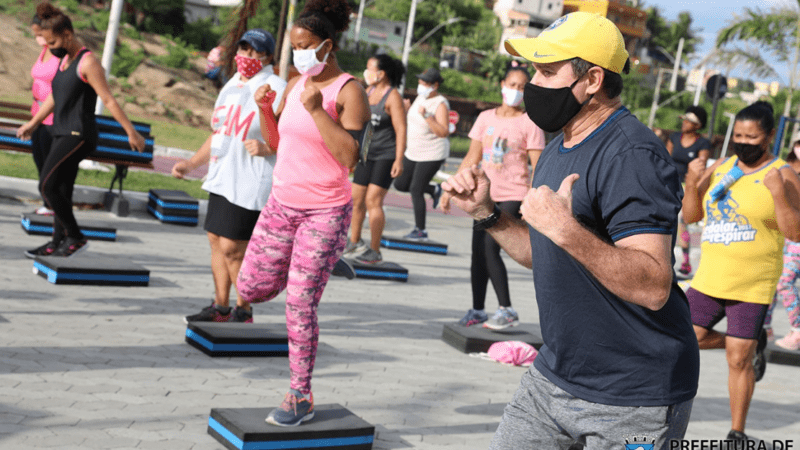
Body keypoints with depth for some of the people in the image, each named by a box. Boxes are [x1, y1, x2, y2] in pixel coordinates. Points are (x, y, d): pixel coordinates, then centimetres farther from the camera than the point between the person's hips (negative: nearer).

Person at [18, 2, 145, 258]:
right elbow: (54, 97, 27)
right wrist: (33, 123, 36)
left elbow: (108, 100, -15)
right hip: (63, 134, 9)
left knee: (47, 185, -15)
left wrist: (131, 132, -16)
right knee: (61, 192, 10)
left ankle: (76, 238, -7)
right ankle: (58, 244, 17)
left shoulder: (87, 62, -12)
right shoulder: (64, 60, 14)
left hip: (79, 135, -9)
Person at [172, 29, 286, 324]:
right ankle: (220, 307, 23)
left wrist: (266, 149, -27)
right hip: (220, 178, 9)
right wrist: (191, 164, 23)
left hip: (251, 184, -9)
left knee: (232, 247, -8)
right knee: (216, 240, 12)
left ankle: (243, 311, 8)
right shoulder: (231, 87, 17)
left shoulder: (276, 89, -10)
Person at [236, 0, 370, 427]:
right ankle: (298, 273, 40)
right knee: (251, 288, 7)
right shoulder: (294, 84, 8)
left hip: (325, 211, -7)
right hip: (282, 203, 7)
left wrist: (316, 110, -26)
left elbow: (349, 157, -21)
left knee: (299, 305, -5)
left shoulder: (349, 93, -13)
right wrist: (265, 108, -2)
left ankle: (300, 398, 9)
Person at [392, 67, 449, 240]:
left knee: (415, 190, -8)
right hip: (414, 152, 9)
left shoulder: (441, 104, -19)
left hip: (432, 155, -8)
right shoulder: (421, 97, 5)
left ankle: (420, 230, 4)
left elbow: (444, 132, -28)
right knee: (400, 184, 10)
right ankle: (434, 189, 30)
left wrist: (426, 115, -35)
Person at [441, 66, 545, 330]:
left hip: (513, 197, -5)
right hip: (485, 195, 5)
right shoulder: (486, 118, 10)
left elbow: (537, 167, -7)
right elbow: (472, 158, 14)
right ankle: (477, 310, 16)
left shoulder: (529, 124, -3)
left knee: (490, 247, -17)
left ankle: (507, 310, -7)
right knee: (478, 251, 4)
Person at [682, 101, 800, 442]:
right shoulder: (720, 169, 7)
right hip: (709, 279, 6)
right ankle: (754, 345, 30)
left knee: (738, 360, -1)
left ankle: (737, 432, 17)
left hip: (752, 286, -6)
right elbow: (691, 216, 9)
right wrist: (692, 183, -7)